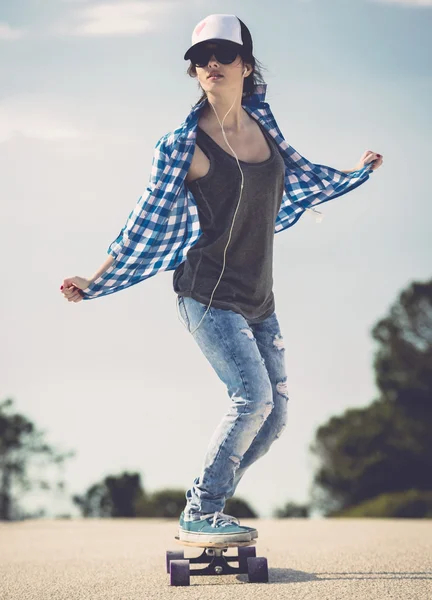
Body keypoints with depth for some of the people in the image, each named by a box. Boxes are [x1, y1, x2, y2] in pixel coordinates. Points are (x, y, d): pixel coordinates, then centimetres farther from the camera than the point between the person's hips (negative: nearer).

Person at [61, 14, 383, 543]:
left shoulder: (260, 120, 8)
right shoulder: (185, 144, -9)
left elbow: (298, 172, 27)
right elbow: (147, 224, -3)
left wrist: (357, 172, 41)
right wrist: (95, 283, -4)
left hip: (258, 298, 7)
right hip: (209, 294, -7)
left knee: (274, 413, 4)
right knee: (253, 397, -19)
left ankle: (206, 509, 13)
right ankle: (198, 516, -8)